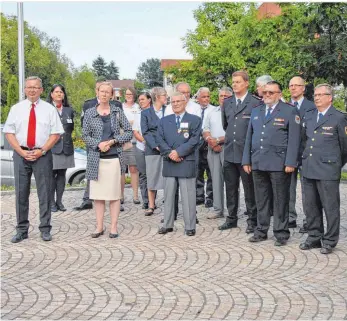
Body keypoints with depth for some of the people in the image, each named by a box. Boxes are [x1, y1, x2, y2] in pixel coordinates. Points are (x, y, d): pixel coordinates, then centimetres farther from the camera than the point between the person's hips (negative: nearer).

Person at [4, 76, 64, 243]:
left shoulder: (49, 109, 4)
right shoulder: (16, 108, 7)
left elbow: (56, 133, 1)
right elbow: (9, 132, 5)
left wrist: (42, 151, -10)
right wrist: (21, 151, -8)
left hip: (43, 154, -1)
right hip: (21, 154, 1)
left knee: (44, 193, 2)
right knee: (21, 193, 4)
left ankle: (45, 229, 11)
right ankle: (21, 230, 13)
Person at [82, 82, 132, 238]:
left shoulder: (117, 112, 4)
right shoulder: (89, 113, 6)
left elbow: (129, 132, 3)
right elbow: (85, 135, 5)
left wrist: (112, 141, -9)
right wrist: (98, 144, -12)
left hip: (114, 157, -1)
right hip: (96, 159, 1)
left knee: (115, 194, 1)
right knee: (97, 194, 5)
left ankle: (114, 227, 8)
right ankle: (99, 226, 13)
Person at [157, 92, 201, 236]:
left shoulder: (195, 120, 3)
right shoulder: (164, 121, 14)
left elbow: (194, 140, -7)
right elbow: (160, 140, 5)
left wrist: (178, 152, -14)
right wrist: (170, 153, -10)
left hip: (187, 163, -4)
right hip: (169, 163, 4)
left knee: (188, 196, -1)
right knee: (168, 195, 8)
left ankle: (190, 226, 6)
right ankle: (167, 224, 16)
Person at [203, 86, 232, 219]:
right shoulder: (212, 112, 18)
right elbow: (205, 130, 14)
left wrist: (218, 140, -12)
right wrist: (210, 141, -5)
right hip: (213, 149, 6)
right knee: (216, 179, 7)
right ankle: (218, 210, 13)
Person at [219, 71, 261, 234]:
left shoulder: (256, 103, -7)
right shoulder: (227, 103, 10)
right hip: (229, 152, 5)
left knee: (249, 189, 3)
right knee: (230, 188, 12)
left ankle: (252, 220, 13)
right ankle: (231, 218, 23)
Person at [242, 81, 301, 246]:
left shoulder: (290, 112, -1)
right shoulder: (256, 111, 15)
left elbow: (294, 139, -7)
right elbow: (249, 137, 15)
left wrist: (290, 163, -13)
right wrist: (246, 160, 10)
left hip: (279, 164, -5)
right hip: (258, 163, 5)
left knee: (280, 200, 3)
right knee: (261, 200, 11)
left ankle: (281, 233, 12)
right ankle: (261, 231, 21)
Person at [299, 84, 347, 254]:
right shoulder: (308, 116, 11)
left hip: (328, 170, -6)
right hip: (308, 168, 6)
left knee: (330, 207, 1)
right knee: (311, 206, 13)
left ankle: (329, 241, 11)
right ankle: (314, 237, 25)